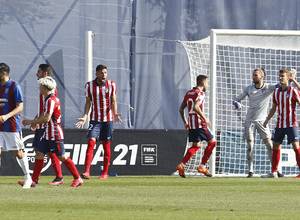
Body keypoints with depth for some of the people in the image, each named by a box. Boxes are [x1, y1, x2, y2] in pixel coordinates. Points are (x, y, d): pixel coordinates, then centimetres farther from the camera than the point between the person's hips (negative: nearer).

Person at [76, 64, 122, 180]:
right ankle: (87, 172, -21)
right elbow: (88, 102, 4)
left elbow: (113, 102, -2)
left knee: (106, 145, 4)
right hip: (94, 119, 0)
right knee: (91, 142, -15)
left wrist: (115, 114, -19)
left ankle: (105, 173, 14)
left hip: (108, 119, 0)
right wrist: (85, 116, -8)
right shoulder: (89, 85, 0)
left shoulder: (111, 85, -1)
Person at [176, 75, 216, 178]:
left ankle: (181, 165, 1)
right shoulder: (200, 93, -11)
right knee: (212, 142, 4)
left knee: (196, 146, 16)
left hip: (191, 123, 8)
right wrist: (205, 118, -19)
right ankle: (202, 167, 1)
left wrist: (185, 122, 24)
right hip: (199, 123, -8)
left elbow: (181, 109, 17)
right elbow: (195, 107, -27)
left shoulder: (188, 93, 15)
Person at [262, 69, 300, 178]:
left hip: (291, 124, -6)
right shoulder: (276, 92, 11)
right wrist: (267, 120, 16)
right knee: (275, 147, 7)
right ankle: (274, 172, 13)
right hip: (279, 123, 6)